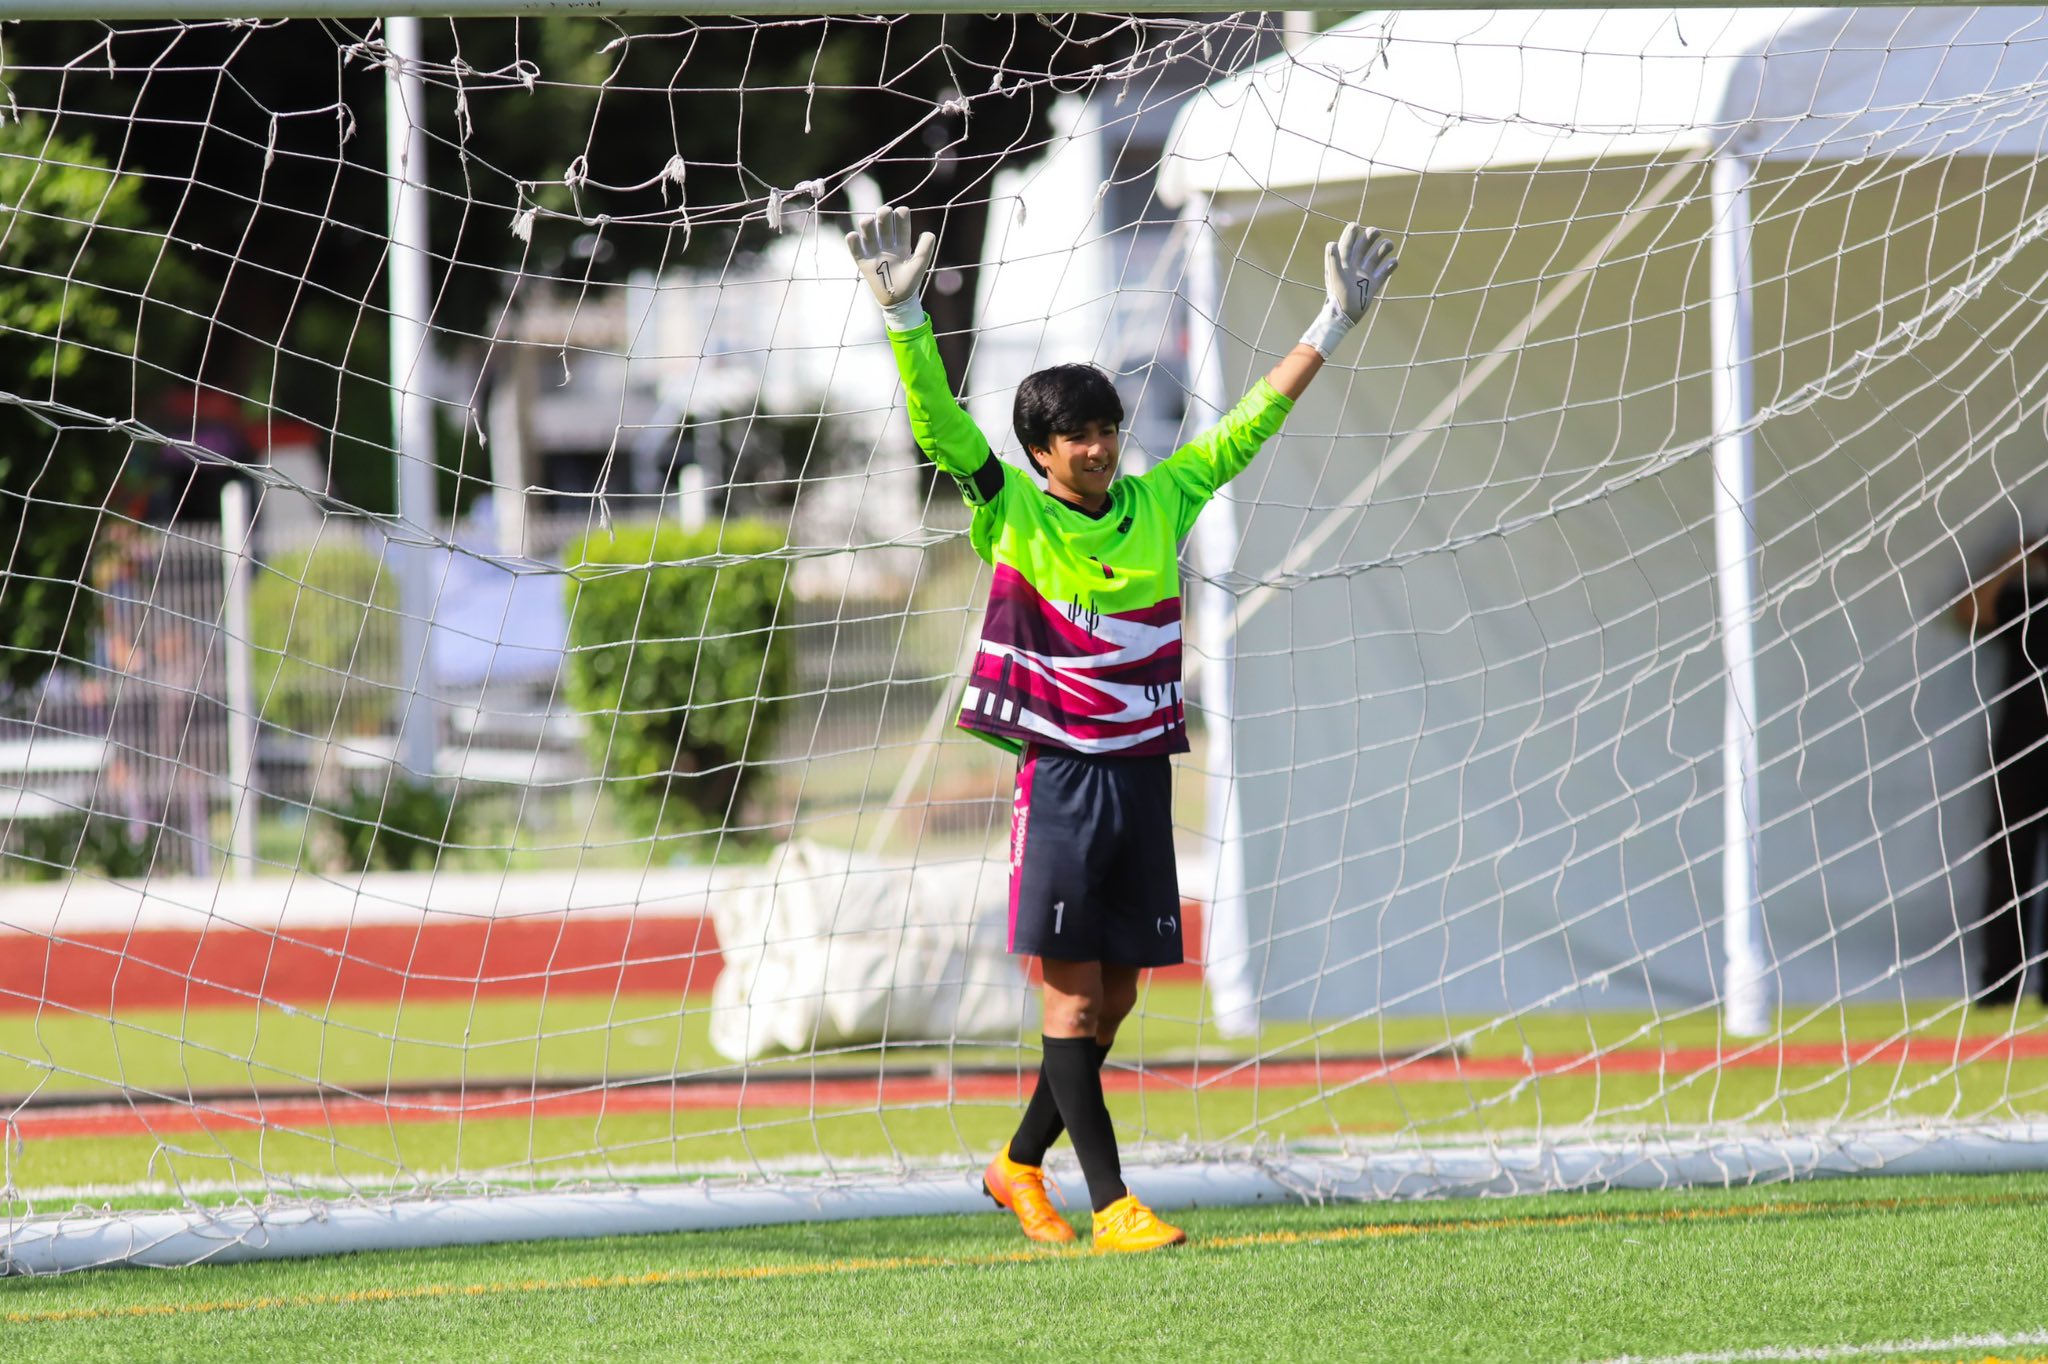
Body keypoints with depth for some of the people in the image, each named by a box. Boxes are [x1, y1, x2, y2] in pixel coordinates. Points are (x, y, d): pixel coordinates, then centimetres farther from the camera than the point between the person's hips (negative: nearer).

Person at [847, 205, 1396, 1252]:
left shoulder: (1160, 503, 9)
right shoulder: (1011, 512, -3)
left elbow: (1246, 425, 15)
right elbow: (939, 424, -14)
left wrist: (1333, 325, 16)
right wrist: (905, 318, -27)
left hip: (1143, 770, 5)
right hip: (1059, 772, -5)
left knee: (1115, 998, 8)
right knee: (1072, 993, -7)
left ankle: (1020, 1165, 25)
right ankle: (1110, 1204, -9)